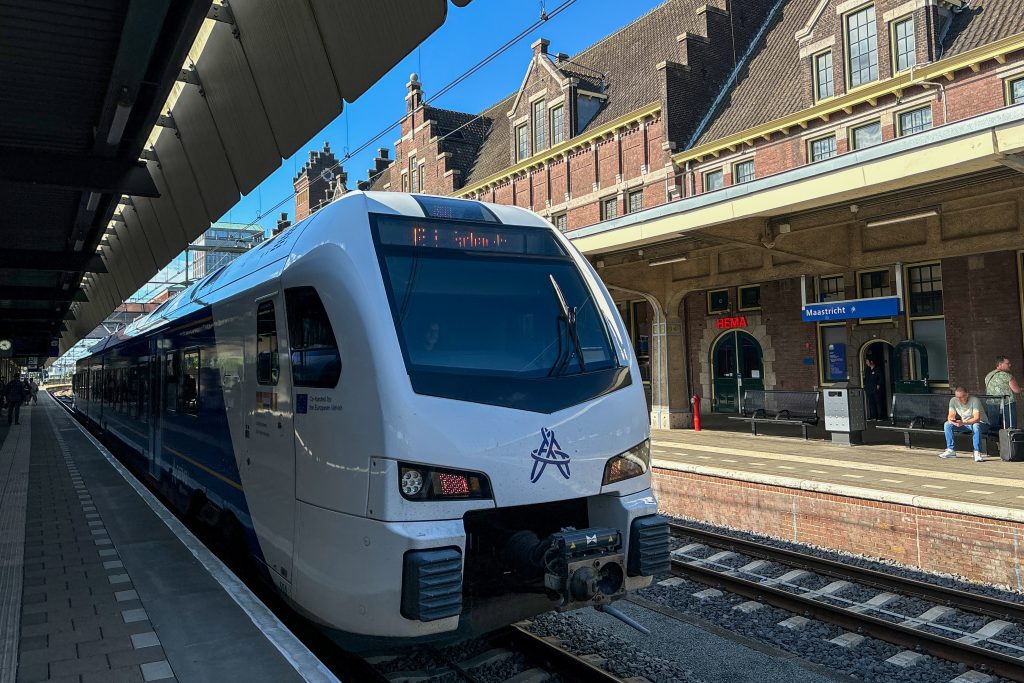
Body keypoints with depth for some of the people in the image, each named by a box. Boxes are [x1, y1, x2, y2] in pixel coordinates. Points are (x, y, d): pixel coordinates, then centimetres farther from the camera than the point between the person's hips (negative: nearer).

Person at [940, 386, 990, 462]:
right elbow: (951, 415, -11)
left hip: (981, 424, -5)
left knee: (976, 426, -40)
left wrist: (963, 423, -48)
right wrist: (950, 420, -37)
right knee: (947, 425, -16)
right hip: (965, 425, 5)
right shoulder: (953, 401, -8)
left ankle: (977, 453, -32)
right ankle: (950, 450, -12)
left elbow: (977, 418, -33)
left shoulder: (975, 400, -24)